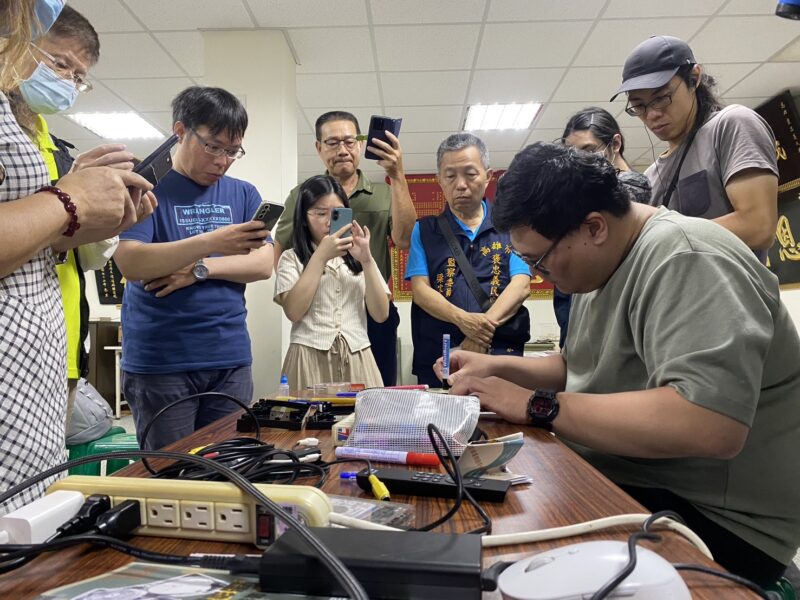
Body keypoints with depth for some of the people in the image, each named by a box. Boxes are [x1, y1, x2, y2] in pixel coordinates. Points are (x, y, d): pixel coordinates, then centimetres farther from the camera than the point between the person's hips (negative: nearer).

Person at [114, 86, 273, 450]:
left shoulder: (243, 194, 11)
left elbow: (264, 264, 2)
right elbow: (129, 262, -14)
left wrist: (200, 268, -12)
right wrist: (211, 243, -27)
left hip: (230, 359, 4)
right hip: (159, 363, -3)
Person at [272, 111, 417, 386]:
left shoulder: (384, 195, 6)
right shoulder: (302, 196, 7)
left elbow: (403, 239, -10)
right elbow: (279, 257, 10)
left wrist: (397, 176, -15)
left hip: (374, 318, 0)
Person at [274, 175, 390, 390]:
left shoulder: (357, 258, 12)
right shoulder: (292, 258, 5)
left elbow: (381, 314, 1)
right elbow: (293, 312, -12)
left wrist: (367, 260, -9)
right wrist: (320, 257, -12)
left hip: (357, 358, 2)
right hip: (310, 358, -2)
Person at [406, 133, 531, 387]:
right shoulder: (424, 230, 10)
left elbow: (521, 285, -2)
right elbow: (420, 289, -1)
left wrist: (485, 325, -19)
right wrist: (463, 319, -18)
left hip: (502, 352, 0)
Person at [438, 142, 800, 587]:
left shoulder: (683, 259, -22)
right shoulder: (602, 263, 7)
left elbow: (710, 429, -34)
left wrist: (536, 405, -26)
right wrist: (498, 367, 2)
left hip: (710, 518, -8)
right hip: (625, 481, 8)